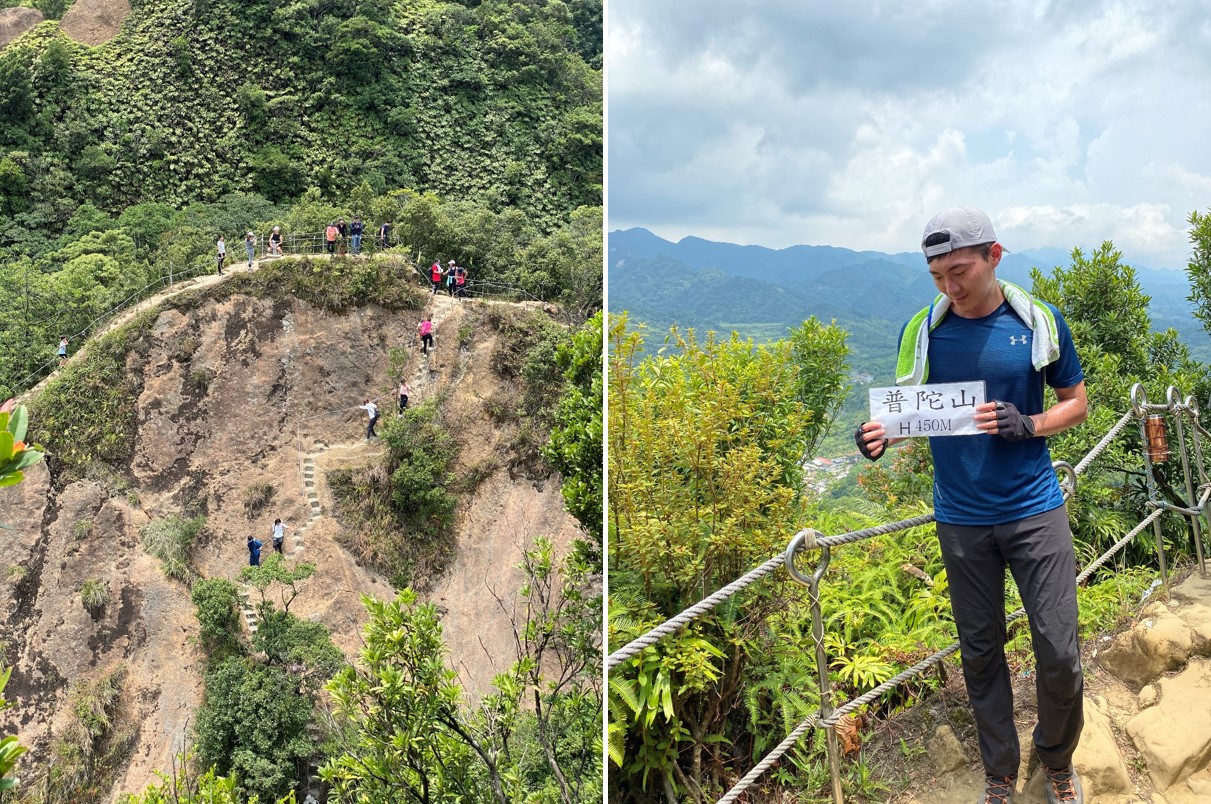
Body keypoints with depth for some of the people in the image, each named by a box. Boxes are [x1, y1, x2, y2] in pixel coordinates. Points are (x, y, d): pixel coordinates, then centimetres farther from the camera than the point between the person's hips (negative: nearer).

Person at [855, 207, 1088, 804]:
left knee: (1059, 652, 2)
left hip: (1034, 509, -1)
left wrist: (1027, 424, -15)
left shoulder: (1039, 320, -4)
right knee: (980, 652, 12)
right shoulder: (923, 328, -3)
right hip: (961, 518, 1)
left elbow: (1076, 402, 6)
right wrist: (880, 436, -18)